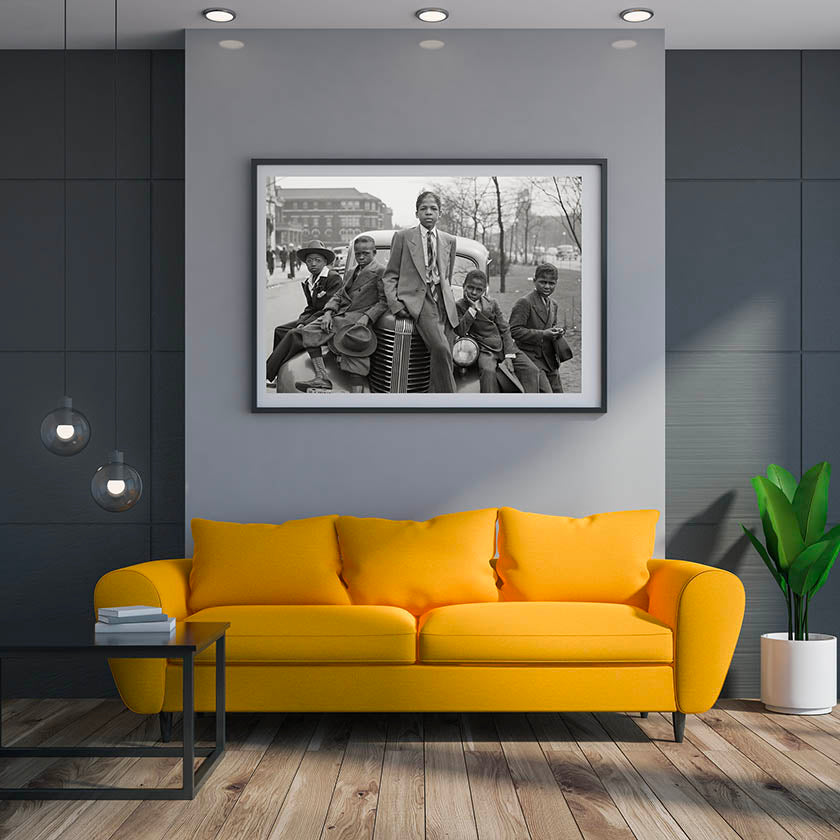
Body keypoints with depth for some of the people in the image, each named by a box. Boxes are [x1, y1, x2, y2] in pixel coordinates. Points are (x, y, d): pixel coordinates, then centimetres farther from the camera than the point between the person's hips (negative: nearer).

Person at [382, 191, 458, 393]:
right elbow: (390, 275, 7)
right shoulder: (402, 237, 8)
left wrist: (448, 302, 15)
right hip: (416, 299, -4)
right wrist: (394, 303, -6)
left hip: (443, 301, 4)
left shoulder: (449, 241, 17)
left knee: (445, 360, -6)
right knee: (441, 349, -26)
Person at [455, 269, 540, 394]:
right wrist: (473, 308, -14)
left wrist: (509, 356, -7)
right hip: (485, 350, -4)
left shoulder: (492, 303, 10)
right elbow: (460, 331, -14)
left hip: (504, 347, 4)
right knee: (488, 371, -36)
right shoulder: (459, 306, 2)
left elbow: (505, 330, 6)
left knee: (531, 370, -15)